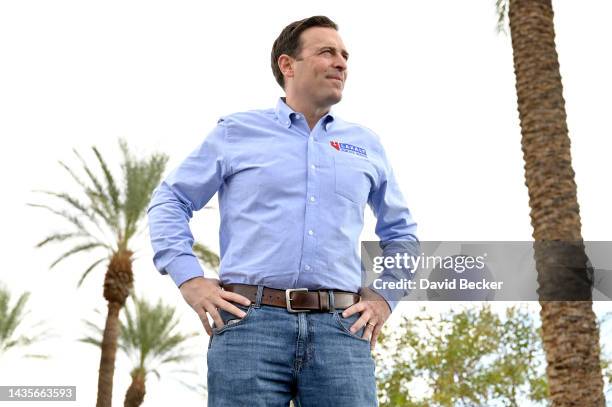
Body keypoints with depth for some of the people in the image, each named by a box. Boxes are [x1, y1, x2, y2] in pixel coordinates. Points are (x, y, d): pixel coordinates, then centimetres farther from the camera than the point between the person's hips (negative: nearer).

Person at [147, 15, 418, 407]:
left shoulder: (366, 145, 20)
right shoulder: (237, 131, 12)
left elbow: (400, 230, 28)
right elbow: (169, 201, 14)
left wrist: (385, 297, 14)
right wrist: (190, 279, 1)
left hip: (341, 328, 2)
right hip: (250, 321, -2)